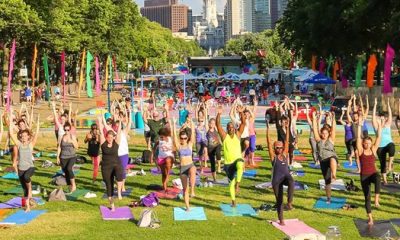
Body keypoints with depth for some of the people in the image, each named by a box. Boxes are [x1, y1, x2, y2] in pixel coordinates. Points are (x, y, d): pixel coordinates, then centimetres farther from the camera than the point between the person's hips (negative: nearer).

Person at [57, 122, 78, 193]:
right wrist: (58, 157, 3)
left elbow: (76, 147, 0)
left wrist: (72, 141, -16)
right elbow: (59, 147, 6)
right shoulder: (61, 137, 2)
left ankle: (73, 184, -15)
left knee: (69, 168, -26)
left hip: (72, 156, -2)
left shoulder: (73, 136, 0)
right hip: (63, 157, 2)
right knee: (66, 172, 3)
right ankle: (70, 187, 14)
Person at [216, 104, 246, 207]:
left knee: (240, 166, -40)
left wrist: (241, 113, -22)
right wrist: (219, 114, -27)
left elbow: (243, 123, -7)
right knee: (231, 181, 11)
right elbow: (218, 125, -13)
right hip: (228, 162, 1)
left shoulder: (238, 134, 2)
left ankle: (237, 184, -30)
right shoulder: (224, 136, -1)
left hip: (237, 159, -1)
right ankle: (233, 200, 29)